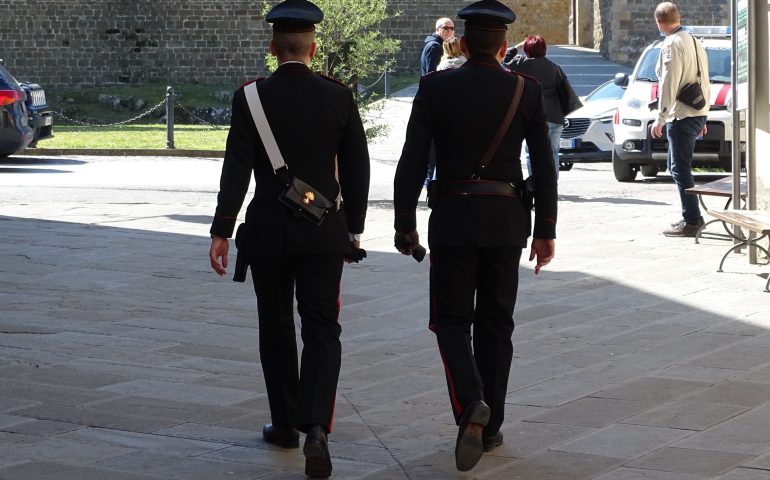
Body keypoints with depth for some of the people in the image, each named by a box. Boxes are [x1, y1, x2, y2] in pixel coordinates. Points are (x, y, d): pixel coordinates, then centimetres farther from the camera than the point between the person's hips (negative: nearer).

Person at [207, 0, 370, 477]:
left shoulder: (251, 97, -7)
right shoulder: (339, 96, -2)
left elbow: (237, 169, -11)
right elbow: (357, 169, 1)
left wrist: (221, 232, -9)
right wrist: (354, 227, 12)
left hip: (267, 229, 0)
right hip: (323, 231, 0)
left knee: (276, 327, 15)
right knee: (322, 329, 1)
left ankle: (285, 424, 24)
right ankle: (316, 427, -17)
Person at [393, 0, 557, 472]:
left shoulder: (435, 88, -5)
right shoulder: (527, 90, -1)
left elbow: (412, 162, -7)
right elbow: (544, 166, -1)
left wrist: (405, 225, 2)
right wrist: (546, 231, 6)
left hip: (452, 217, -2)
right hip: (506, 219, 2)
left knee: (452, 320, 7)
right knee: (495, 322, 13)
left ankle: (470, 403, -17)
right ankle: (490, 425, 17)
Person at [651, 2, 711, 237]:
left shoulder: (672, 44, -12)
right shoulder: (695, 42, 17)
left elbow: (669, 84, -17)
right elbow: (705, 83, 19)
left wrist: (661, 118, -15)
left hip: (681, 116, -9)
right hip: (697, 113, 9)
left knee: (680, 168, -6)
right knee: (678, 166, 18)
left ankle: (691, 221, -7)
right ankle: (692, 216, 21)